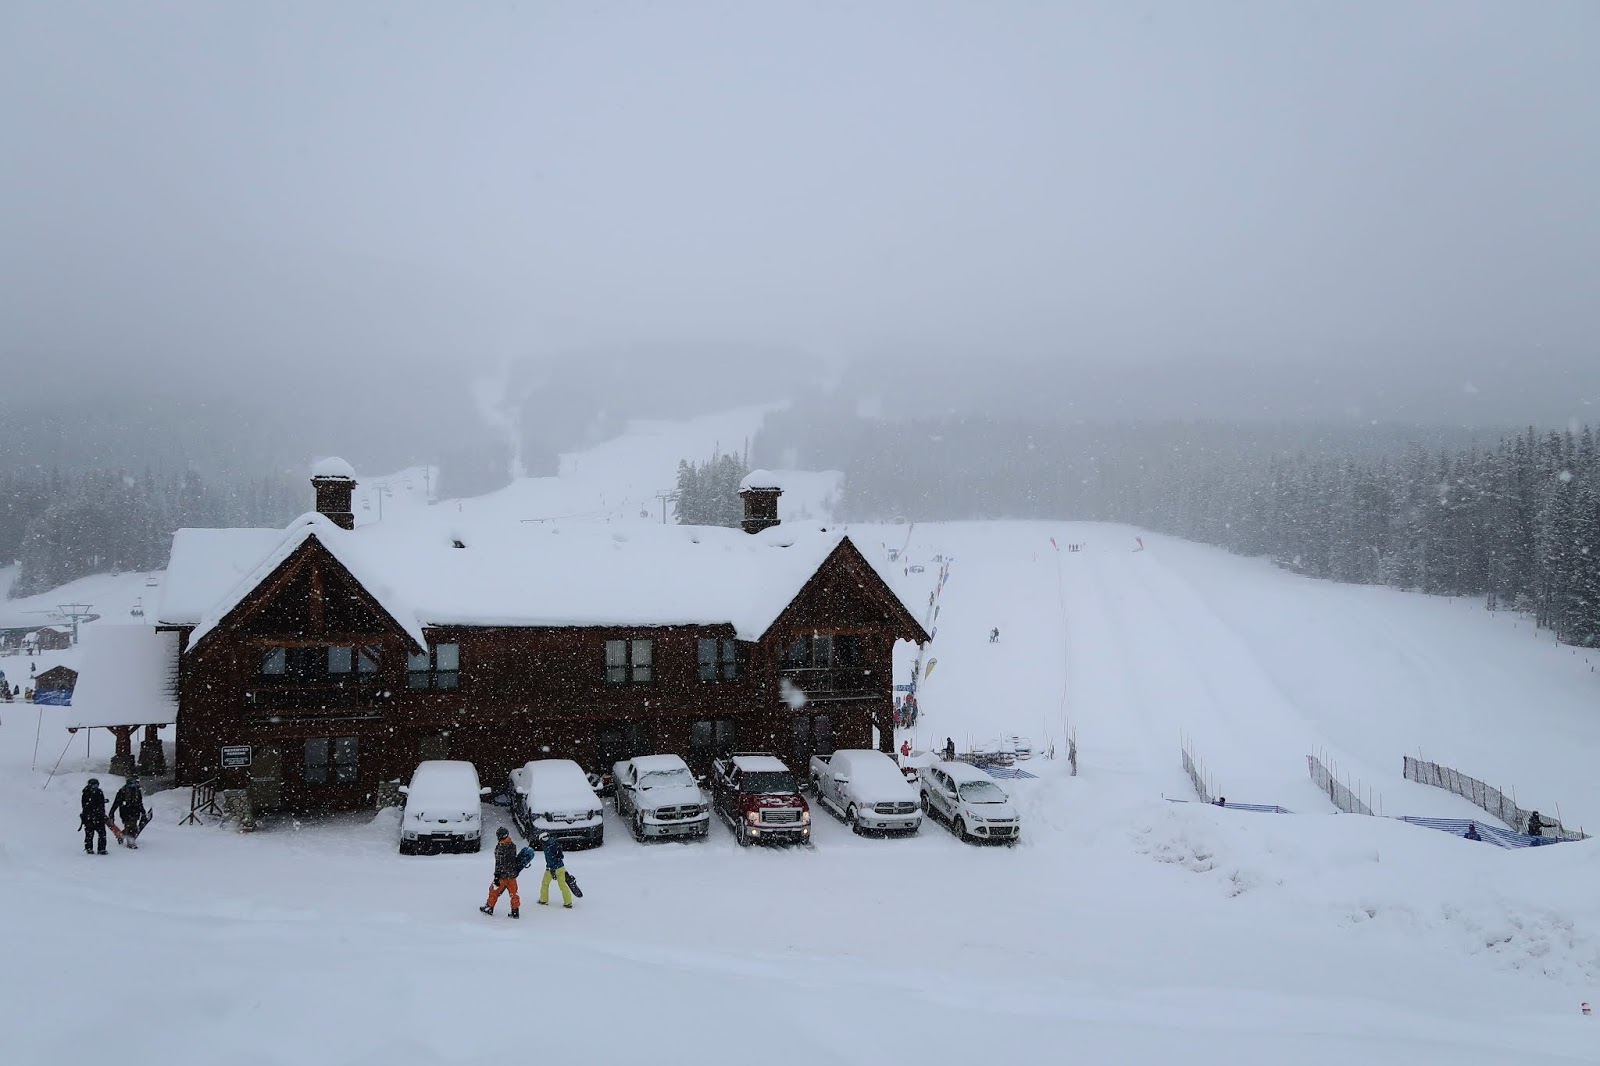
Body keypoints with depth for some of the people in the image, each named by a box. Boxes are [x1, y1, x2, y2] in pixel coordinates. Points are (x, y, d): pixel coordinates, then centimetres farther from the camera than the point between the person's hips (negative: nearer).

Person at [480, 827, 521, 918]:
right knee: (513, 893, 9)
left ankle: (489, 908, 26)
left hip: (503, 874, -6)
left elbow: (499, 863, -19)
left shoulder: (500, 847, -18)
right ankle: (515, 911, 10)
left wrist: (496, 876, -16)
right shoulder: (513, 845, 4)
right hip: (513, 874, 6)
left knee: (494, 891, 13)